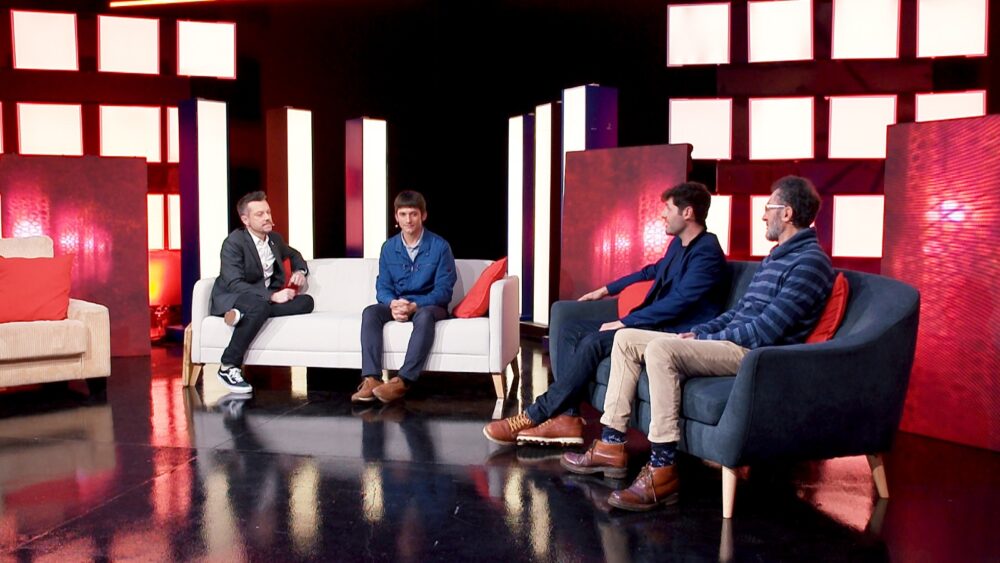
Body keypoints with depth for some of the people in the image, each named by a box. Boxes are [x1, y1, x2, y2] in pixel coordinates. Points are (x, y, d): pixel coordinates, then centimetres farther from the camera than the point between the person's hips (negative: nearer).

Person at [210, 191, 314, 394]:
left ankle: (243, 315, -25)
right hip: (231, 299, -7)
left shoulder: (274, 238, 6)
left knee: (306, 302, -16)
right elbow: (235, 284, -25)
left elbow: (294, 255, 28)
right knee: (260, 307, -40)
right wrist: (272, 296, -34)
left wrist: (300, 271, 5)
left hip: (266, 298, 7)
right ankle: (228, 368, -30)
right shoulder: (233, 243, -15)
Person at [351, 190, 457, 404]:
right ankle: (371, 378, -36)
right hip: (397, 305, 4)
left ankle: (402, 381, -46)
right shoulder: (388, 248, 4)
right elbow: (382, 287, 2)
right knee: (370, 312, -26)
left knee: (424, 316, -38)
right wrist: (393, 303, -23)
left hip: (429, 305, -4)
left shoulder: (440, 246, -8)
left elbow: (444, 290, -12)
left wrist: (414, 306, -27)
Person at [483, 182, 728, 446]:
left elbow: (678, 301, -25)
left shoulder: (706, 252, -15)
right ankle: (566, 418, -14)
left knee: (594, 342, -28)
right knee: (570, 331, -2)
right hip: (653, 324, 10)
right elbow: (653, 271, 33)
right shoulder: (678, 244, 15)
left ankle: (533, 417, -22)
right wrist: (606, 290, 32)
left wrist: (624, 323, -24)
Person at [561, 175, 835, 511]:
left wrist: (704, 339, -11)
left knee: (660, 349, -33)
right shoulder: (776, 257, 22)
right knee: (626, 339, 4)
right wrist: (698, 332, 9)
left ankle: (663, 472, -30)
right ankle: (611, 446, 1)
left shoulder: (810, 262, -11)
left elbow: (766, 331, -19)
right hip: (729, 343, 10)